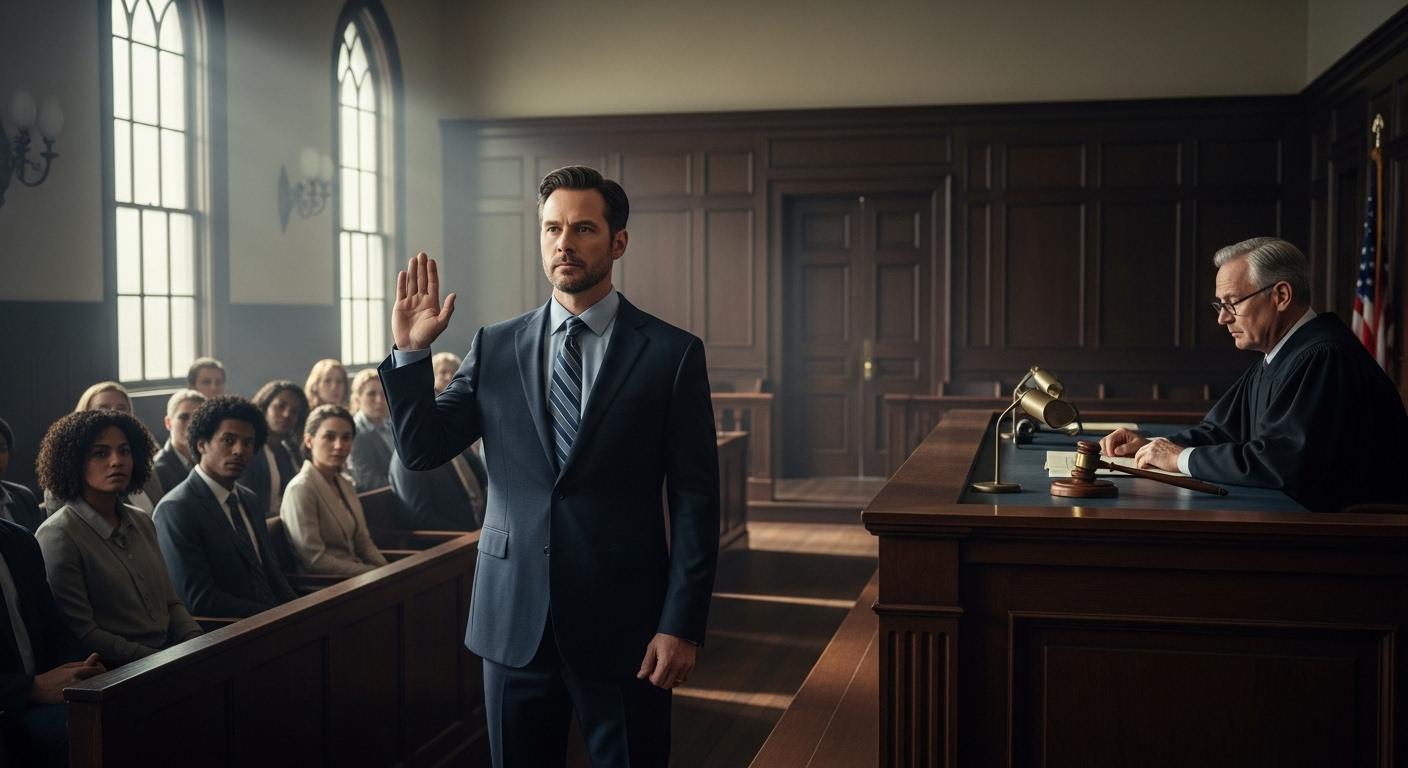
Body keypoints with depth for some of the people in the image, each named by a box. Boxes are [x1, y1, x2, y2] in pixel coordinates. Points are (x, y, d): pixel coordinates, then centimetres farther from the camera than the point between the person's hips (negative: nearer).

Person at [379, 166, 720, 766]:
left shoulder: (671, 354, -4)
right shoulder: (495, 347, 5)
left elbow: (695, 501, -5)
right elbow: (420, 450, 4)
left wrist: (681, 626, -9)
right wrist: (410, 352, -9)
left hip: (622, 623, -2)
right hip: (514, 619, 3)